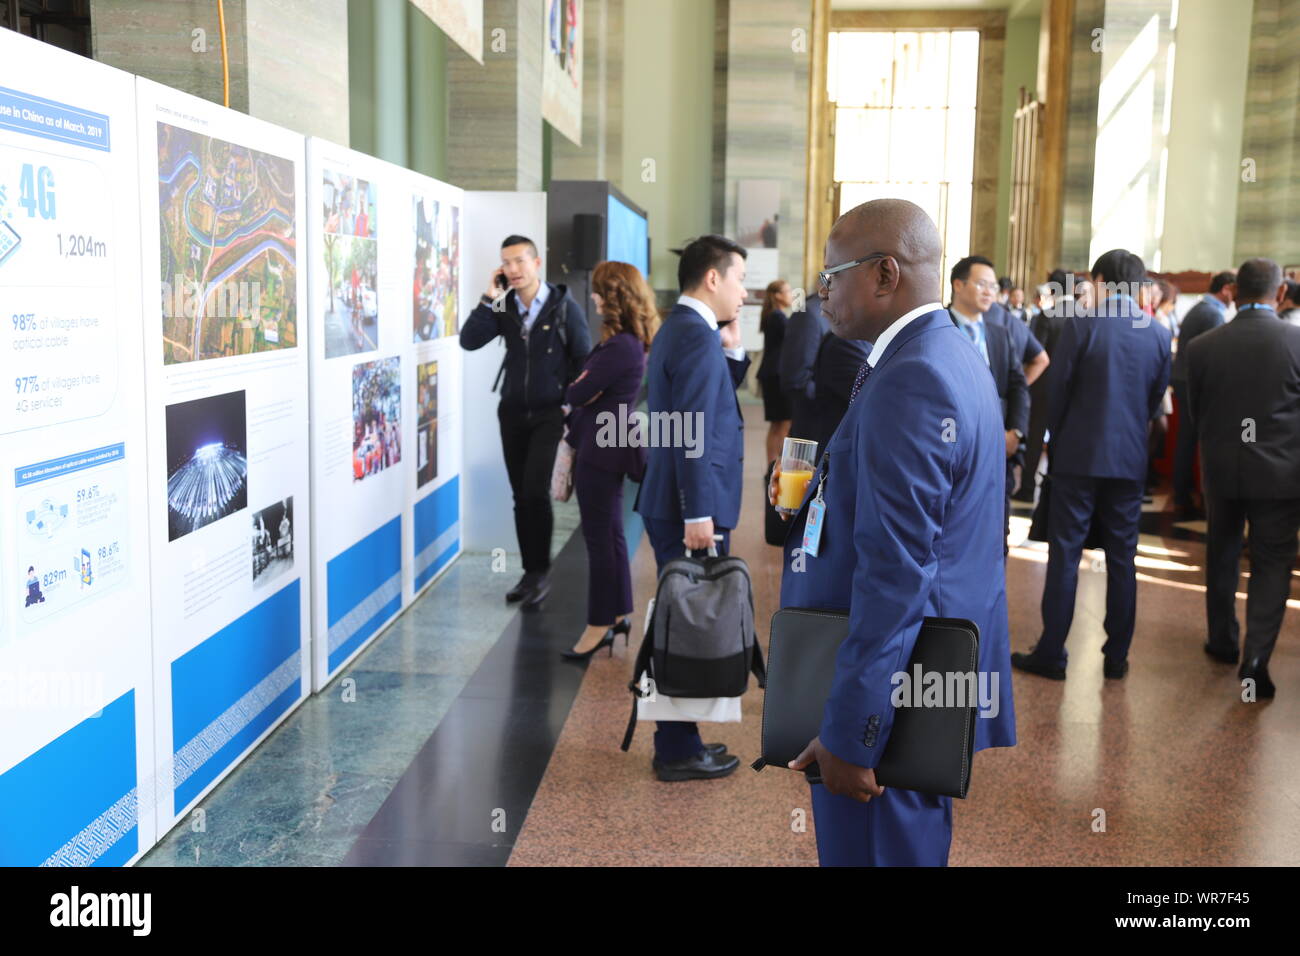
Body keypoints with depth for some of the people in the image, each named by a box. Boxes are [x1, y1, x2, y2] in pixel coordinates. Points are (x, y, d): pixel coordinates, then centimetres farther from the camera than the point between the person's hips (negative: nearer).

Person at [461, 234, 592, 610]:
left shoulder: (565, 306, -7)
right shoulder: (504, 308, 4)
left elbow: (584, 359, -4)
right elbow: (469, 341, -7)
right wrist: (488, 299, -13)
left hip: (550, 414, -4)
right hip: (513, 413, 4)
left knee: (535, 491, -15)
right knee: (521, 495, 8)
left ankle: (541, 572, 0)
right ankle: (530, 572, 18)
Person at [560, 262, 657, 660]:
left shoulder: (619, 348, -22)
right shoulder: (632, 342, 9)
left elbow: (576, 395, -20)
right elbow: (589, 391, 12)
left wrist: (579, 385, -3)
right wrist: (584, 387, -4)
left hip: (599, 449, -10)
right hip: (610, 446, 10)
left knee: (599, 539, -1)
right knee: (610, 534, 17)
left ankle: (600, 625, 8)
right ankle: (618, 614, 27)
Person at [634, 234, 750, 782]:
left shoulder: (681, 329, 15)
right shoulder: (696, 337, -17)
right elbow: (692, 433, -23)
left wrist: (733, 350, 9)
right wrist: (699, 515, -23)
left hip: (674, 505, 10)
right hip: (690, 510, -10)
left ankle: (677, 740, 28)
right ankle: (679, 754, 10)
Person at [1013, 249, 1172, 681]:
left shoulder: (1081, 324, -10)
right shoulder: (1158, 333, 2)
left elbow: (1059, 389, -5)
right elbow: (1156, 398, 8)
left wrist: (1058, 437, 10)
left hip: (1079, 455, -3)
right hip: (1131, 459, 4)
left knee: (1064, 554, 2)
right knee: (1122, 560, 10)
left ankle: (1051, 654, 5)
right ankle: (1117, 657, 16)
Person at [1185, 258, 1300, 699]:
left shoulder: (1201, 346, -6)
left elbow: (1195, 413, 4)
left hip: (1221, 469, 2)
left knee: (1222, 556, 20)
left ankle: (1222, 640, 31)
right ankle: (1256, 655, -6)